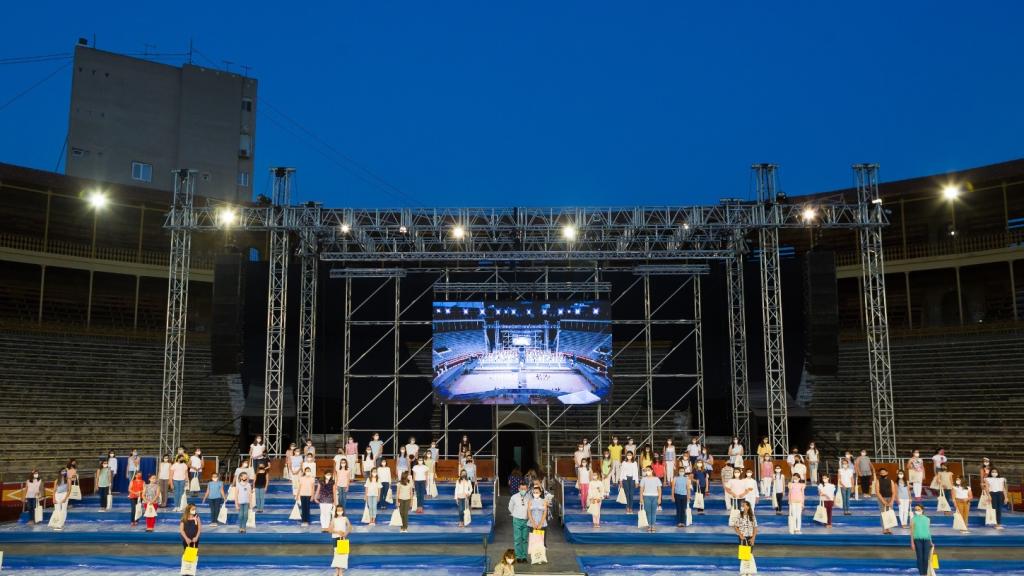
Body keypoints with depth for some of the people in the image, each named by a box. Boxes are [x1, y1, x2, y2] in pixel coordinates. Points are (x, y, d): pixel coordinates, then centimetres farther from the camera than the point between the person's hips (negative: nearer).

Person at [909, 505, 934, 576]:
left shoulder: (927, 519, 11)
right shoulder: (913, 520, 3)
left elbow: (928, 530, 16)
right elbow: (912, 531, 1)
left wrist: (930, 541, 14)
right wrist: (912, 543, -5)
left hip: (926, 540, 2)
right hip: (918, 540, -2)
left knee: (926, 558, -2)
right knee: (920, 557, -4)